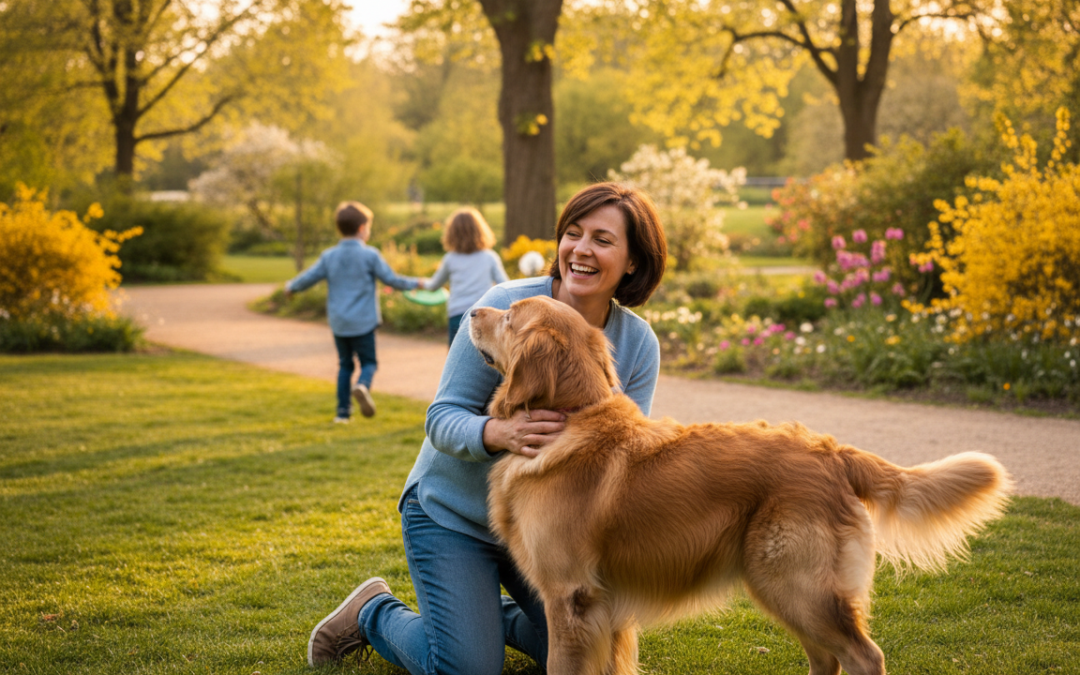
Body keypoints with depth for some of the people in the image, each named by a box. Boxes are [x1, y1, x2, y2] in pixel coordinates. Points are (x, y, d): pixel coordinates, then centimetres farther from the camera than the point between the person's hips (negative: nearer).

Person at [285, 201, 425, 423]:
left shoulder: (329, 256, 3)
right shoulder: (370, 255, -6)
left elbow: (308, 278, 7)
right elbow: (391, 279, -4)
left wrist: (291, 287, 28)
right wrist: (416, 283, 12)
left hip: (338, 322, 4)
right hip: (363, 321, -4)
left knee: (345, 365, 15)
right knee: (368, 362, 4)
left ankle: (343, 411, 13)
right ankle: (362, 386, -29)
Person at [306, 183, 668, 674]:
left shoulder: (638, 344, -8)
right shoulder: (505, 306, -20)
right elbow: (442, 418, -20)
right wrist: (501, 433, -42)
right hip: (453, 513, -4)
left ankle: (490, 614, 31)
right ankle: (373, 613, 19)